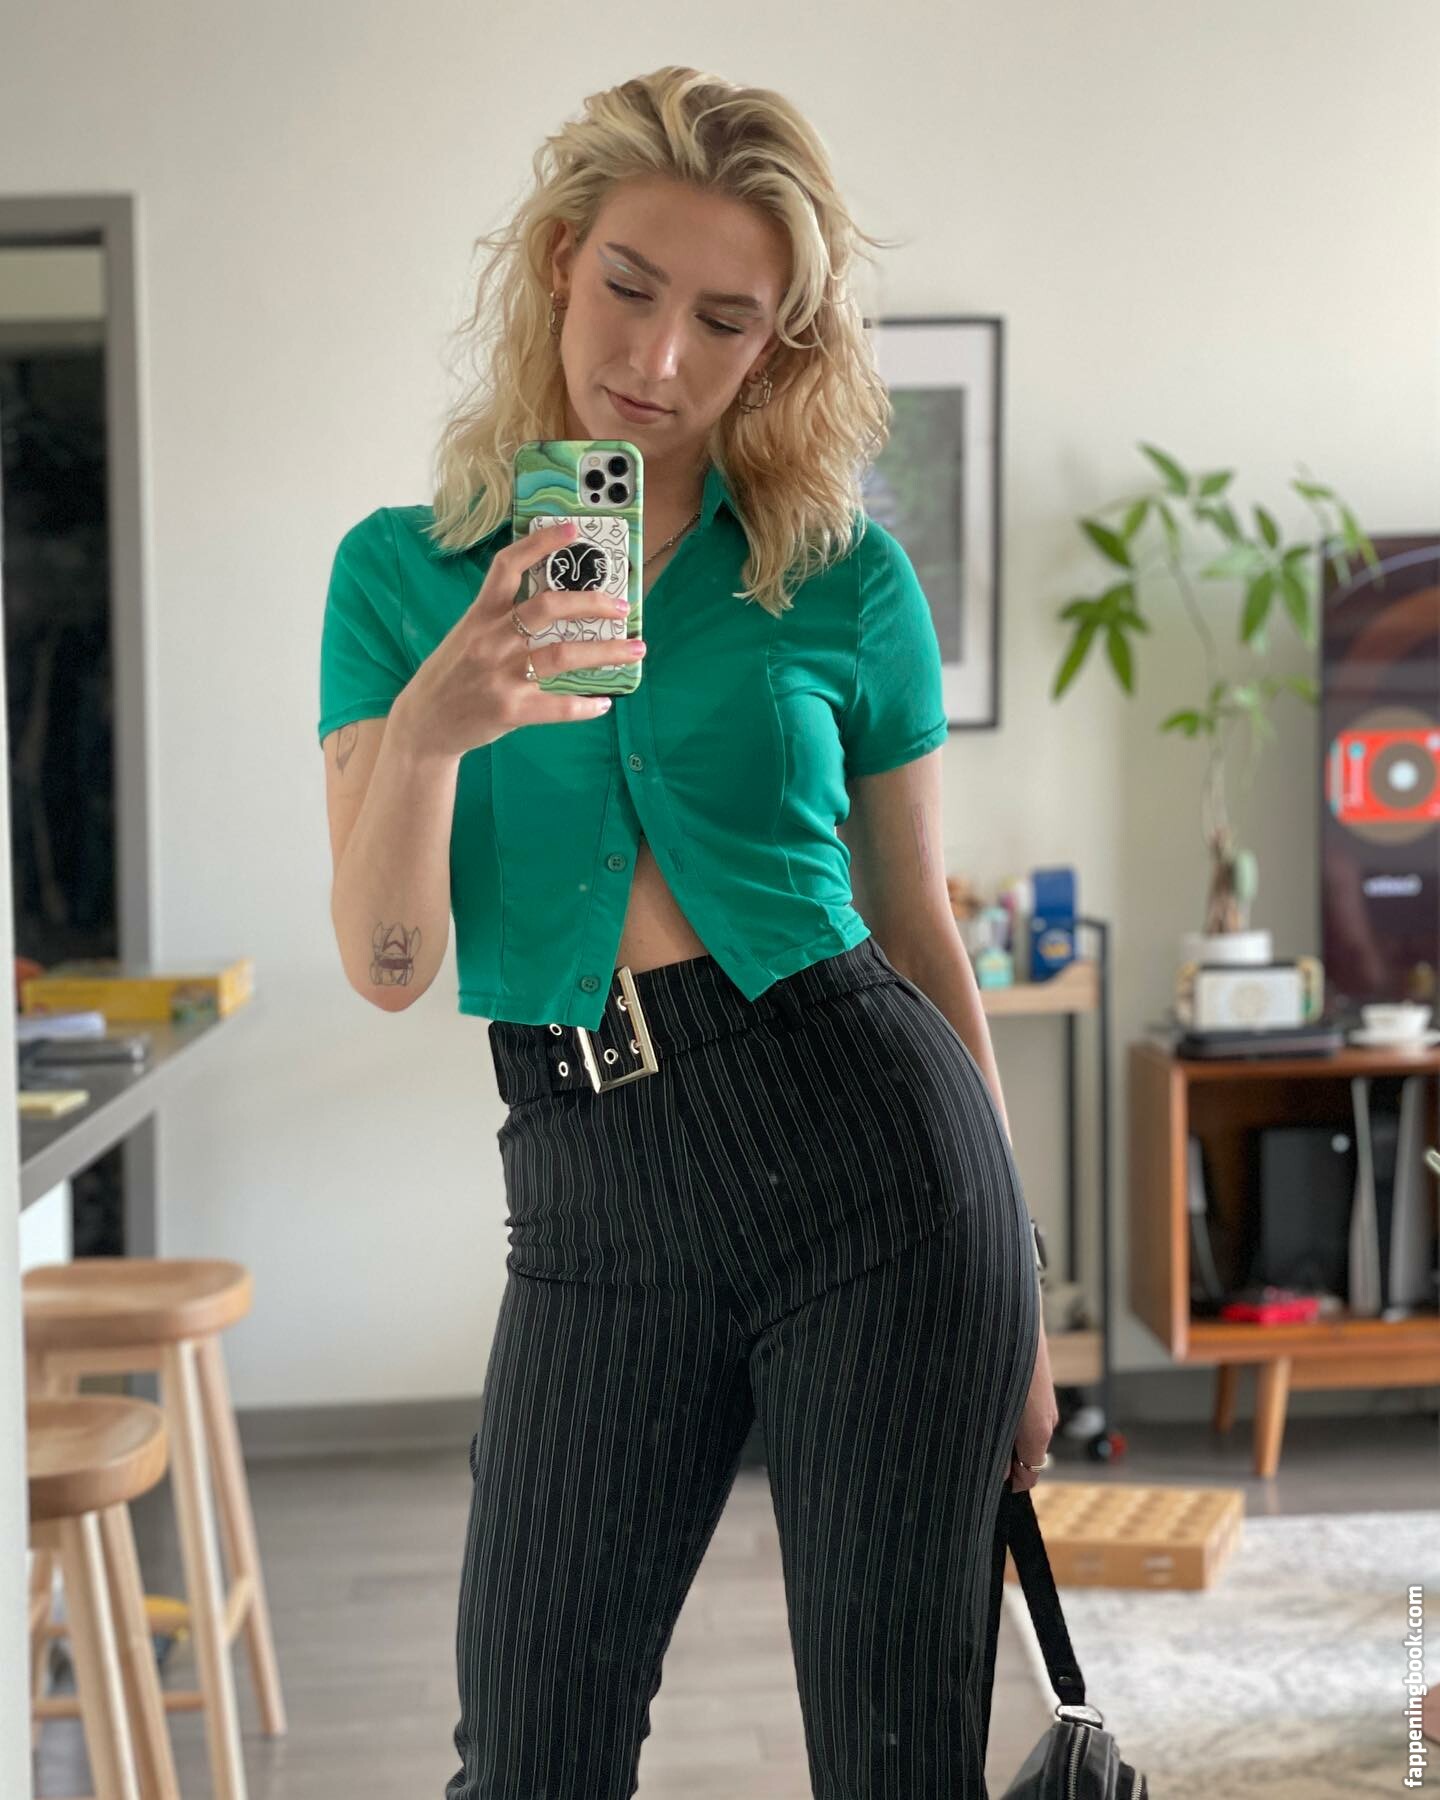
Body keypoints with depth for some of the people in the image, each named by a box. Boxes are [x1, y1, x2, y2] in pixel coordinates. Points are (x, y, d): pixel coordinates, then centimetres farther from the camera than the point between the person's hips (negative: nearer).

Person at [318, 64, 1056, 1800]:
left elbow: (918, 925, 9)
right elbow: (385, 966, -4)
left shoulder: (844, 577, 2)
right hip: (592, 1205, 2)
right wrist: (430, 732, -24)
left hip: (866, 1150, -1)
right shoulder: (401, 572, 5)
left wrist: (1015, 1291, 10)